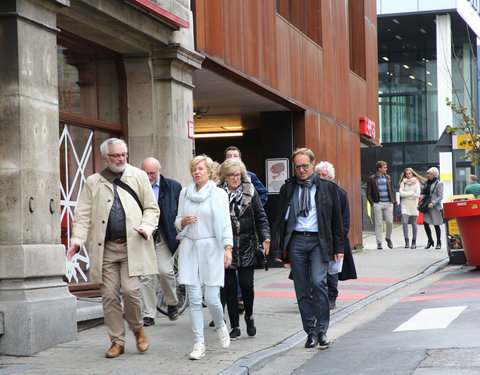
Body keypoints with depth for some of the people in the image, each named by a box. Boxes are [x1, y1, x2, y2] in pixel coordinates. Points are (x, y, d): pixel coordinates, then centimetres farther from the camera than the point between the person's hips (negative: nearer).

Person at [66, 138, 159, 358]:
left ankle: (137, 329, 14)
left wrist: (146, 227, -8)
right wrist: (77, 240, -8)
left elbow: (152, 208, 11)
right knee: (109, 295, 0)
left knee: (130, 290, -13)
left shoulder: (139, 177, 9)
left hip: (132, 246, -2)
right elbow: (83, 215, 7)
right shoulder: (93, 183, 11)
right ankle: (117, 341, 12)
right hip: (106, 248, 2)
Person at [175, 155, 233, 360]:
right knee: (194, 300, -2)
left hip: (211, 248, -3)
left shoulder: (219, 194, 2)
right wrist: (184, 221, -6)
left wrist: (228, 248, -11)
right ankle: (199, 343, 3)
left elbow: (225, 224, -1)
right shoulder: (185, 193, 11)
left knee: (211, 298, -7)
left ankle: (220, 325, 25)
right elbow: (178, 222, 17)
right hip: (189, 248, 3)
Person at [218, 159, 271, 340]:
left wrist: (265, 237, -4)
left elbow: (260, 217, 8)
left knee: (247, 284, -4)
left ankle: (249, 316, 24)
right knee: (230, 287, 2)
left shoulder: (250, 192, 6)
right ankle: (235, 327, 13)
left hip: (247, 248, 1)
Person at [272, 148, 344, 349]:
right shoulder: (288, 188, 9)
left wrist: (338, 247, 7)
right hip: (296, 241, 2)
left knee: (318, 282, -17)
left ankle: (322, 331, -6)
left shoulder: (327, 187, 6)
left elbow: (336, 219, 10)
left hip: (318, 241, -2)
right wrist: (278, 247, 3)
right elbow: (280, 218, 10)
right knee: (302, 288, 3)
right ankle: (311, 332, 13)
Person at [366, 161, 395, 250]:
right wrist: (372, 203, -7)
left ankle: (388, 238, 21)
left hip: (388, 203, 3)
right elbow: (368, 194, 2)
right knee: (378, 224, -3)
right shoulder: (372, 179, 1)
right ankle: (379, 243, 2)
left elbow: (392, 190, 19)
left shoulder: (388, 178, 12)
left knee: (390, 222, -3)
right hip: (378, 203, -3)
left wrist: (393, 200, 8)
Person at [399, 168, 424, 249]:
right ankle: (407, 241, -15)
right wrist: (411, 193, -8)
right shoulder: (403, 183, 8)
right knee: (404, 222, -16)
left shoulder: (416, 183, 3)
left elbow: (417, 195, -5)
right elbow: (401, 193, -4)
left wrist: (406, 193, -6)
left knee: (414, 224, 2)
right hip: (405, 206, 1)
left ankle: (414, 242, 10)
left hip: (413, 206, -1)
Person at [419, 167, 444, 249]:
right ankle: (430, 241, 12)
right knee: (425, 223, -3)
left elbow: (440, 196, -10)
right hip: (427, 206, 6)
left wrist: (433, 203, -22)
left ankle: (438, 243, 12)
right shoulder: (427, 183, 15)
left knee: (436, 225, 0)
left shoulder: (439, 183, -5)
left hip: (435, 207, -6)